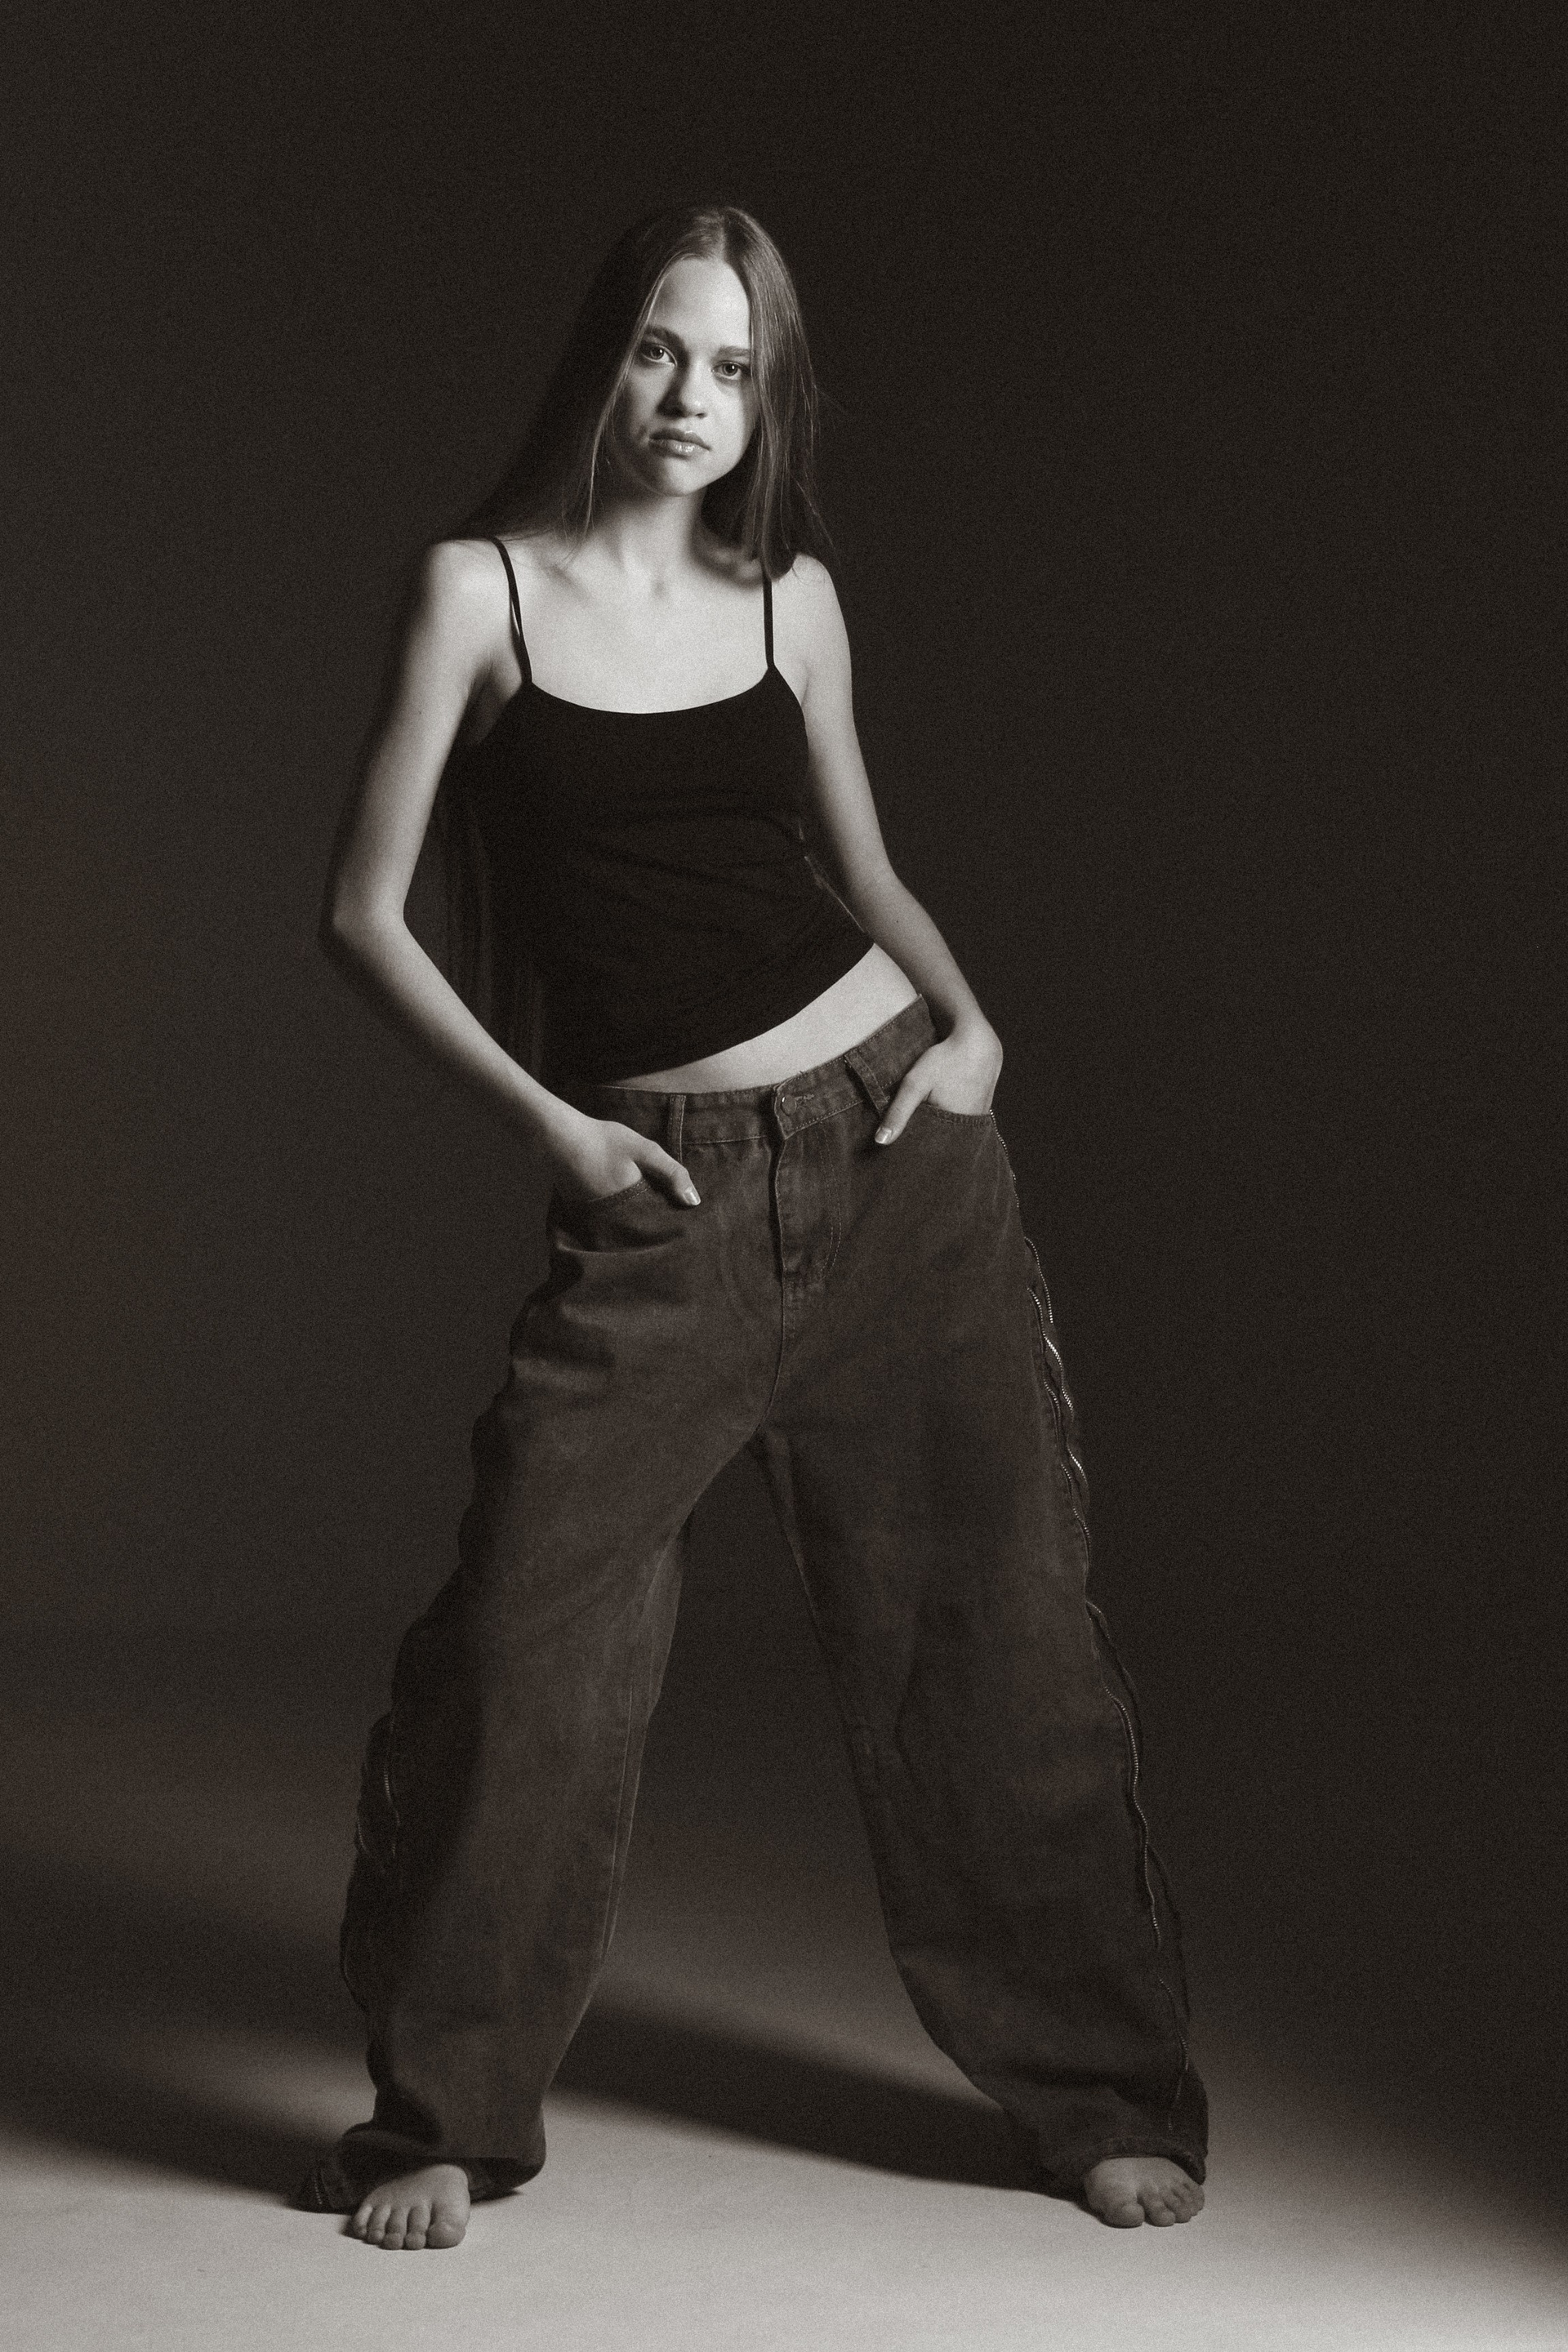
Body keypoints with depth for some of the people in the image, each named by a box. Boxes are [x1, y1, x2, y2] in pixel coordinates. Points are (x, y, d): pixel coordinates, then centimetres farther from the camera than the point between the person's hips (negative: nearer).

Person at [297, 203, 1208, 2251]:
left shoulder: (789, 595, 7)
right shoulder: (485, 587, 0)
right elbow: (366, 912, -1)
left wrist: (970, 1022, 0)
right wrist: (546, 1121, -8)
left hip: (894, 1146, 2)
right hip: (657, 1199, -2)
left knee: (991, 1620, 6)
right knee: (523, 1647, -8)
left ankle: (1100, 2091, 22)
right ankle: (444, 2113, 13)